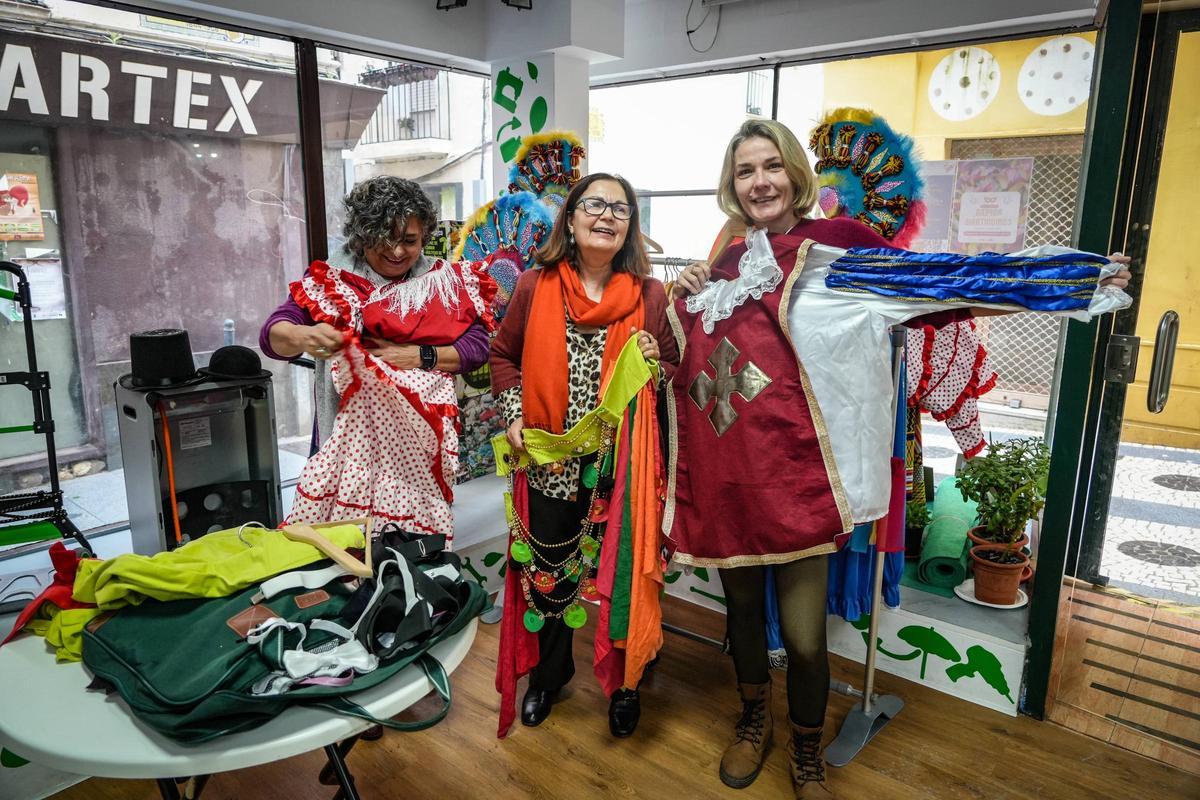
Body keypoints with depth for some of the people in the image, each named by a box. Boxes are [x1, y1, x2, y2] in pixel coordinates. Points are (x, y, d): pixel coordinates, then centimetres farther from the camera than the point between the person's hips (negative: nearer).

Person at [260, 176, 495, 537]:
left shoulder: (446, 280, 6)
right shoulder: (330, 280, 3)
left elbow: (477, 346, 3)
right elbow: (272, 334, -6)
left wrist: (420, 356, -12)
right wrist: (304, 337, -29)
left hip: (422, 436, 1)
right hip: (350, 436, 0)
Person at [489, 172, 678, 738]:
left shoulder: (650, 295, -2)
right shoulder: (534, 287, -1)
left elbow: (674, 375, 6)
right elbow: (504, 355, 11)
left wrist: (654, 364, -16)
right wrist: (514, 415, -1)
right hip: (549, 461, 1)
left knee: (624, 570, 10)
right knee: (549, 571, 16)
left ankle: (625, 681, 37)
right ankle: (550, 671, 43)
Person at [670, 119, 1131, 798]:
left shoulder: (838, 243, -3)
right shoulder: (726, 263, 10)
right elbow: (693, 357, 19)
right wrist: (685, 300, 0)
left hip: (795, 468, -4)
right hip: (725, 467, 4)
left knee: (803, 635, 1)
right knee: (742, 603, 19)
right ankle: (755, 718, 45)